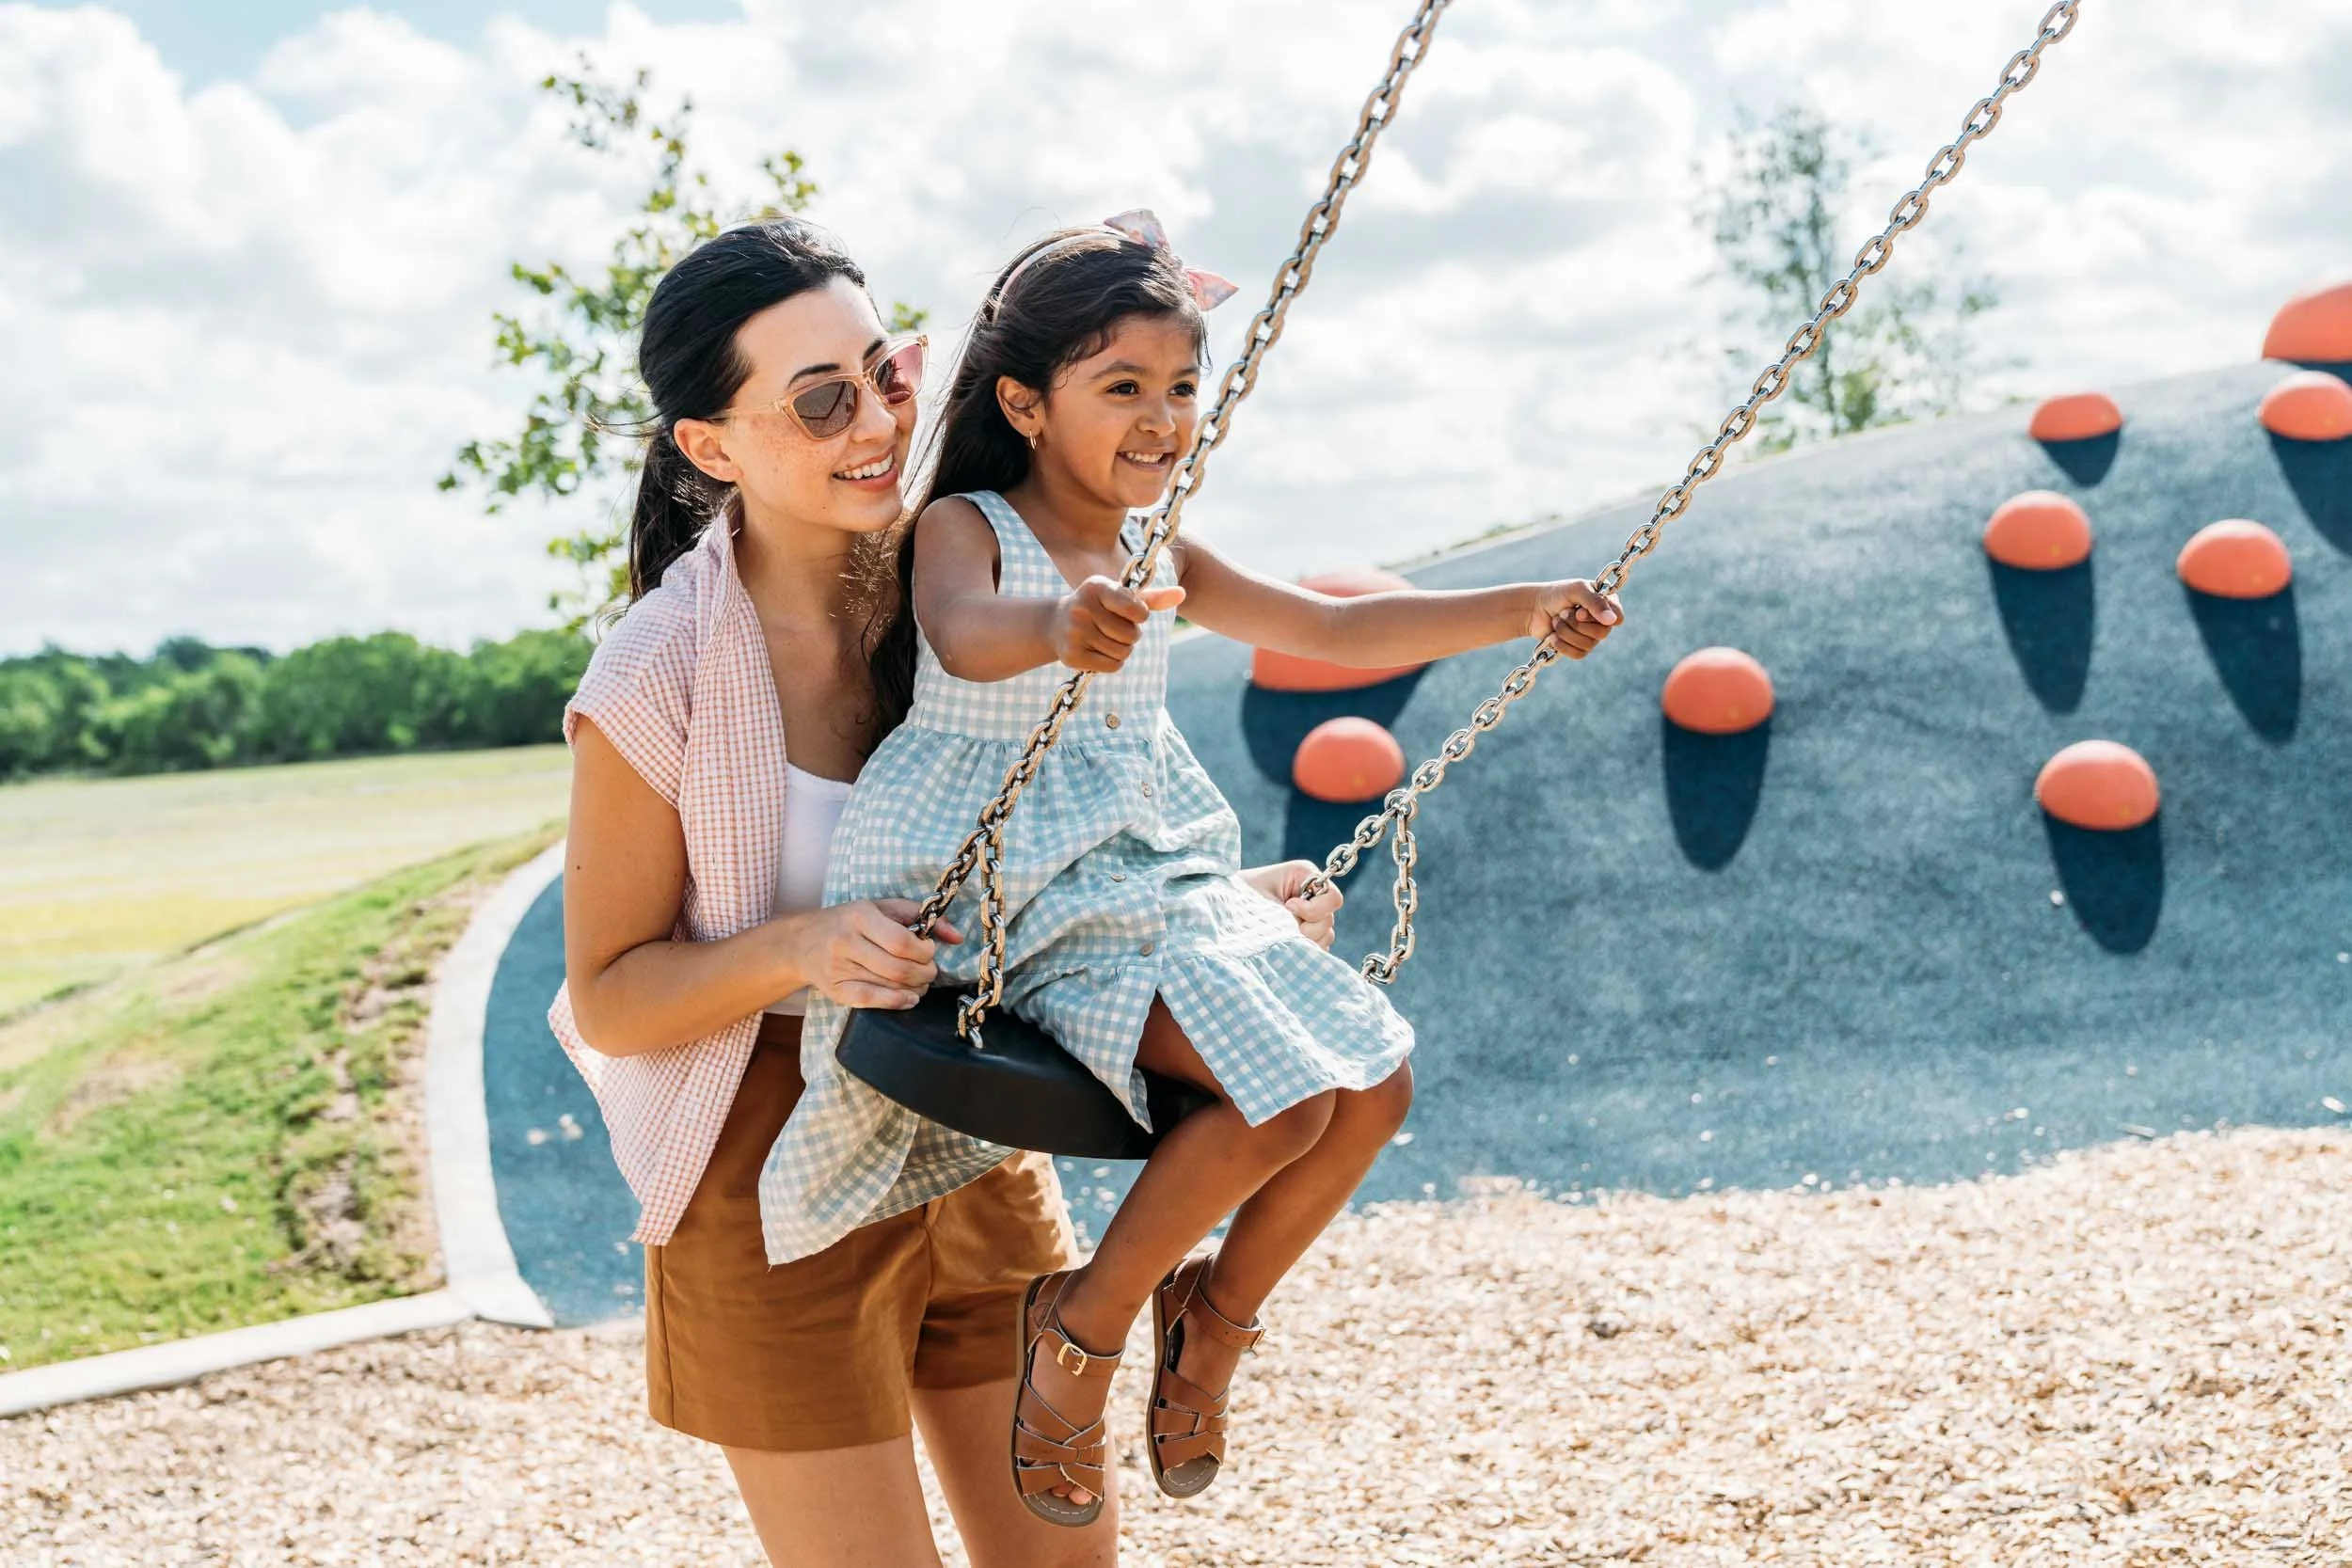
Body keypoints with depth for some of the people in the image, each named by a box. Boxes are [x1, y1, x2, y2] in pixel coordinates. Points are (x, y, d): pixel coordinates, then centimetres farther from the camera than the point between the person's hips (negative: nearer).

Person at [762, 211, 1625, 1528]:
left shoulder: (1163, 560, 11)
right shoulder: (964, 529, -10)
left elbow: (1336, 630, 13)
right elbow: (961, 632, -34)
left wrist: (1522, 611, 5)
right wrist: (1056, 626, -58)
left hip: (1152, 867, 8)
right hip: (1021, 888, -8)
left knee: (1374, 1082, -1)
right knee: (1281, 1095, -23)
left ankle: (1216, 1310, 18)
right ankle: (1084, 1323, -3)